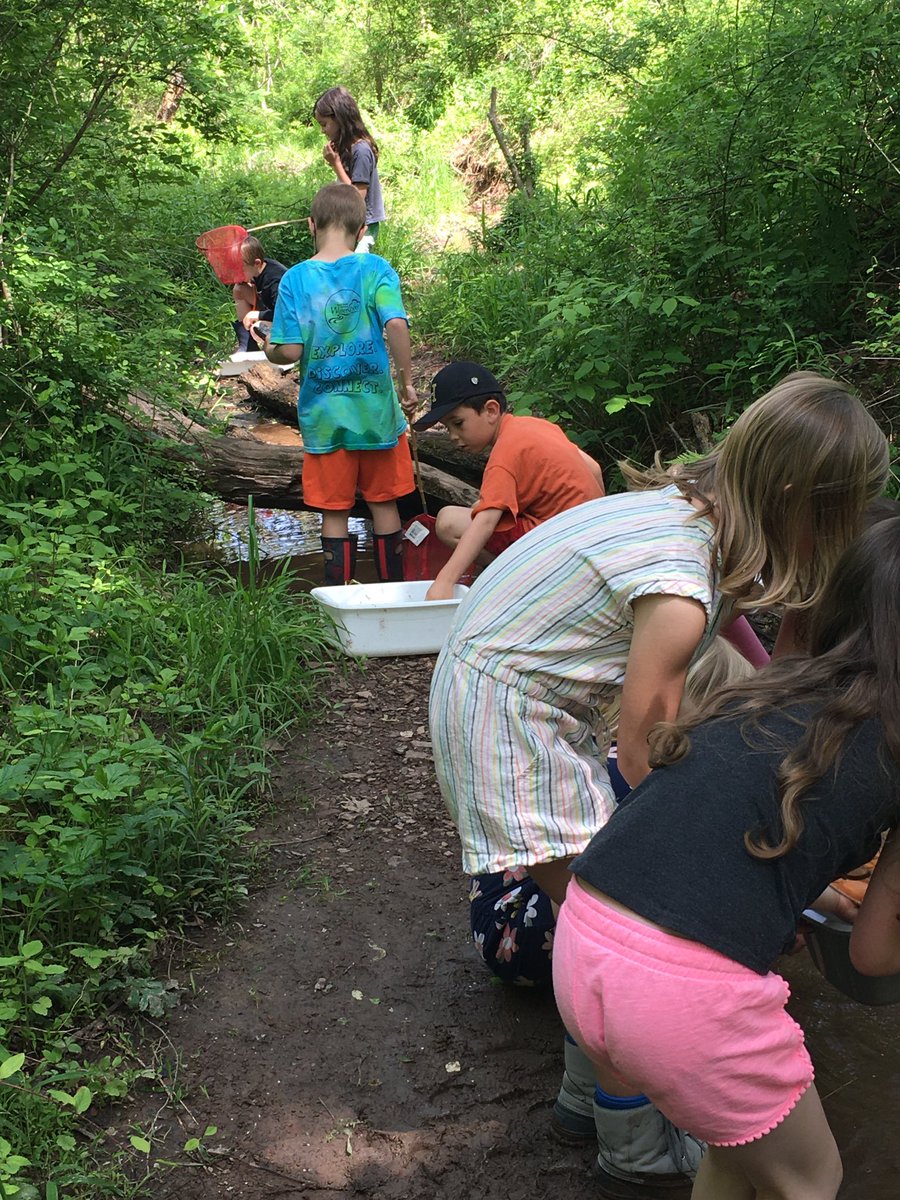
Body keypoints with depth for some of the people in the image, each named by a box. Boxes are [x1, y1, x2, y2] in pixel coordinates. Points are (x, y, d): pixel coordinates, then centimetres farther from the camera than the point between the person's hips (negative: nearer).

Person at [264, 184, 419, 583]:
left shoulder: (296, 279, -5)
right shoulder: (375, 269, -6)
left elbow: (290, 352, -10)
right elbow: (396, 325, -19)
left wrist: (270, 350, 12)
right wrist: (407, 382, -9)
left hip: (323, 416, 0)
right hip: (376, 410, 0)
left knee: (334, 513, 8)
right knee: (384, 504, 14)